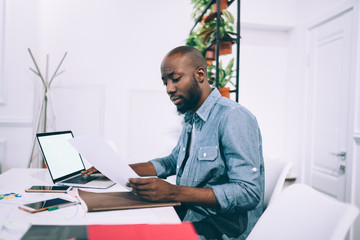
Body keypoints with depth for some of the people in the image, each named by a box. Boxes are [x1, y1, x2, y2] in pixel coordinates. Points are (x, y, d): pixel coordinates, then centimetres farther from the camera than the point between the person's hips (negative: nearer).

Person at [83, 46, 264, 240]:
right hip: (185, 217, 8)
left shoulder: (234, 117, -18)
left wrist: (174, 192, -32)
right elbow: (171, 163, 22)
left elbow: (248, 192, -25)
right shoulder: (191, 119, 12)